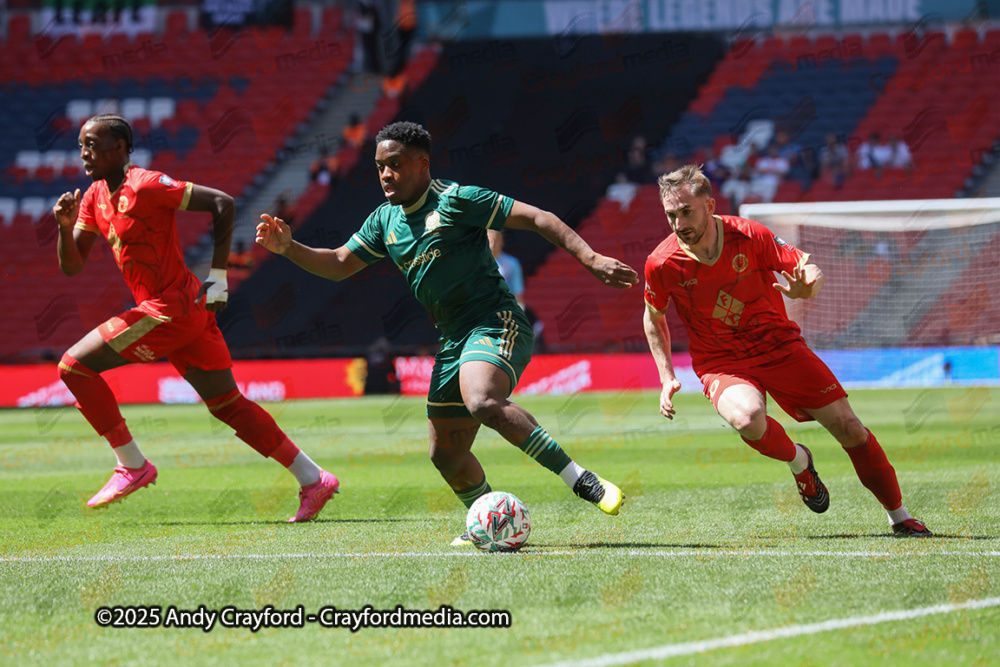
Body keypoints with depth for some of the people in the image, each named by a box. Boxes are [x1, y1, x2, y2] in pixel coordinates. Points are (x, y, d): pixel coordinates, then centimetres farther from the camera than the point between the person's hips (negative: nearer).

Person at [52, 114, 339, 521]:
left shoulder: (145, 186, -13)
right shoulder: (94, 197, 13)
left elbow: (223, 203, -15)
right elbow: (71, 266, 15)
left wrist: (218, 275, -15)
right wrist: (65, 226, -6)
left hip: (172, 309, -9)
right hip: (188, 314, 9)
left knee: (74, 366, -7)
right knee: (227, 405, 11)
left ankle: (132, 465, -2)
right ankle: (313, 480, 12)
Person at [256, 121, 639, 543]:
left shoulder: (456, 200, -8)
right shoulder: (385, 221, 13)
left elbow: (536, 219, -10)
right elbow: (340, 264, 19)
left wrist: (591, 259, -19)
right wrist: (287, 247, 1)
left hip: (495, 322, -8)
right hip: (454, 340, 8)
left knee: (482, 401, -36)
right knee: (446, 454, 9)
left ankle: (581, 481, -37)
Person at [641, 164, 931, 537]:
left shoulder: (749, 237, -17)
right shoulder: (662, 265, -14)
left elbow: (809, 268, -6)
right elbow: (654, 318, 6)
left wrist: (805, 287, -30)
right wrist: (667, 377, -1)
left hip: (778, 345, 1)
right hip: (721, 363, -1)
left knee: (848, 428, -4)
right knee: (748, 419, -35)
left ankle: (899, 517, 17)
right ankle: (798, 462, -1)